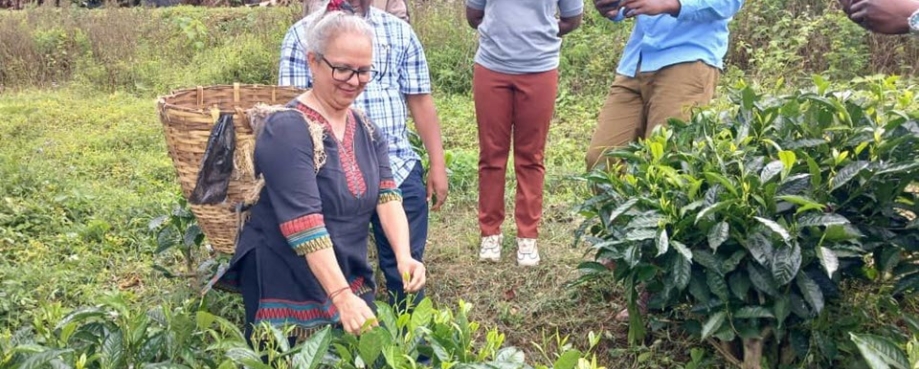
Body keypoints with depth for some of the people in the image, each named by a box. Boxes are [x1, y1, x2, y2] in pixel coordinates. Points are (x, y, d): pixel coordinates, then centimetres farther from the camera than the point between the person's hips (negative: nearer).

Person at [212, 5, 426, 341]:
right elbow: (304, 224, -27)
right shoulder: (288, 130, -19)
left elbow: (387, 197, -6)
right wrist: (341, 296, -32)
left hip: (351, 279, 7)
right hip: (286, 288, -7)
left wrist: (403, 257, -23)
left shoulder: (367, 130, 4)